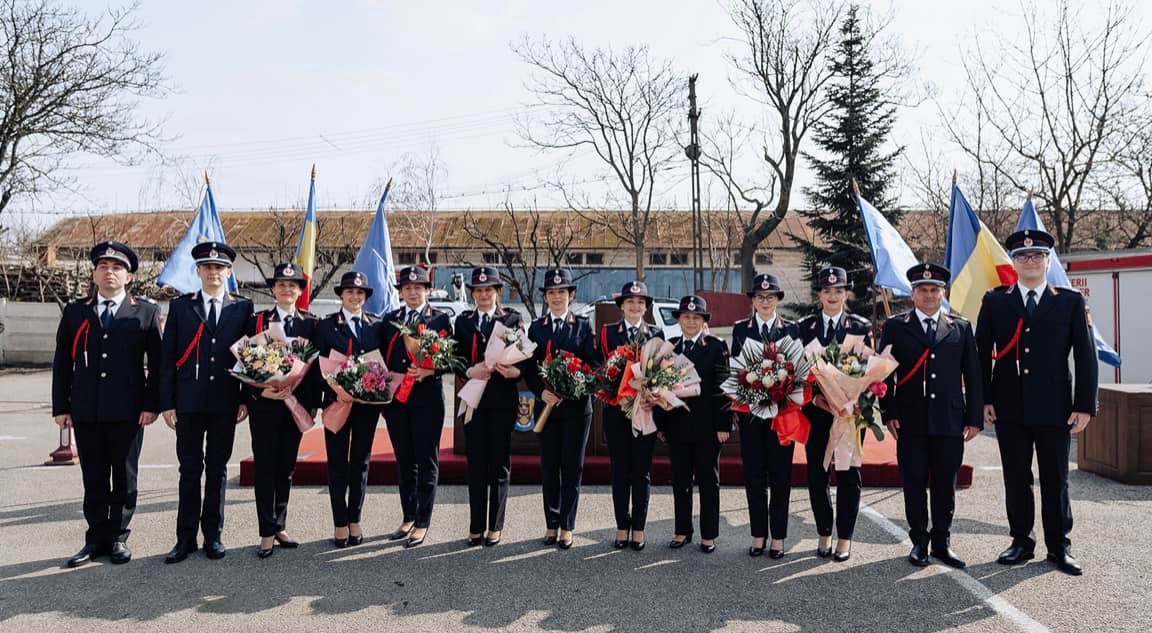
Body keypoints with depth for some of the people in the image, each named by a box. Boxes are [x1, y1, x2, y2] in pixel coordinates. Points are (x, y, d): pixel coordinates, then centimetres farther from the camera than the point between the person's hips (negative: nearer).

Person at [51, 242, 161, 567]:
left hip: (128, 412, -2)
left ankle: (118, 537, 19)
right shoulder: (74, 312, 10)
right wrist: (61, 407, 4)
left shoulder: (146, 312, 3)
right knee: (93, 479, 10)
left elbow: (157, 363, 1)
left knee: (124, 478, 6)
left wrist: (151, 404, -6)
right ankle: (96, 538, 21)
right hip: (86, 412, 2)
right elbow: (62, 364, 10)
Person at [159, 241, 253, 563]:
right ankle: (186, 537, 16)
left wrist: (246, 399, -2)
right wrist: (167, 402, -2)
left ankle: (213, 535, 19)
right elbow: (167, 358, 4)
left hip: (225, 403, 0)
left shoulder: (242, 308, 6)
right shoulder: (180, 306, 6)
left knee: (218, 470, 8)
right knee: (190, 470, 6)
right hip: (188, 402, 0)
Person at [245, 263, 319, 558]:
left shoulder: (310, 323, 7)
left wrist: (313, 403, -1)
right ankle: (267, 532, 7)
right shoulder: (257, 320, 3)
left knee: (287, 467, 9)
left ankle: (279, 526, 21)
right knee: (265, 467, 0)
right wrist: (258, 392, -11)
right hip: (263, 404, -2)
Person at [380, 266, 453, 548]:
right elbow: (383, 357, 13)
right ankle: (408, 518, 25)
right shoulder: (389, 320, 13)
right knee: (404, 461, 12)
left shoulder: (440, 319, 2)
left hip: (427, 397, -4)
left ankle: (422, 523, 6)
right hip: (395, 398, 4)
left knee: (426, 461, -1)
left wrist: (428, 372, -19)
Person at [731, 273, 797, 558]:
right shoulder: (740, 329, 6)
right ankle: (758, 535, 18)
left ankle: (778, 537, 15)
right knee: (754, 475, 7)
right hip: (750, 412, 1)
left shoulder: (791, 329, 4)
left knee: (780, 475, 4)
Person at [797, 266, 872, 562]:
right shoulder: (804, 327, 6)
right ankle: (824, 534, 21)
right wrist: (813, 398, -10)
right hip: (816, 411, 1)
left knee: (848, 475, 5)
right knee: (817, 474, 7)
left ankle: (845, 538, 17)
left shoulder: (861, 327, 3)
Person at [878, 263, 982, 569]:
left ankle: (942, 542, 21)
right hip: (911, 421, -1)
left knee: (945, 484, 8)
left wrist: (975, 418, 4)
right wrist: (888, 413, -5)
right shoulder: (895, 326, 5)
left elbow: (973, 376, 9)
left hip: (950, 421, 1)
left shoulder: (961, 328, 10)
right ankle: (919, 542, 18)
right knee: (914, 483, 5)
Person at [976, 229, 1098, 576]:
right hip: (1009, 409, 1)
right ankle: (1021, 541, 22)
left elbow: (1086, 356, 1)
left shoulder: (1071, 301, 3)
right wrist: (984, 399, -2)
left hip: (1054, 408, -1)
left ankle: (1059, 546, 21)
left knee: (1055, 480, 8)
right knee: (1016, 479, 9)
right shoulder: (994, 301, 4)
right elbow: (982, 353, 4)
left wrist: (1085, 405, -5)